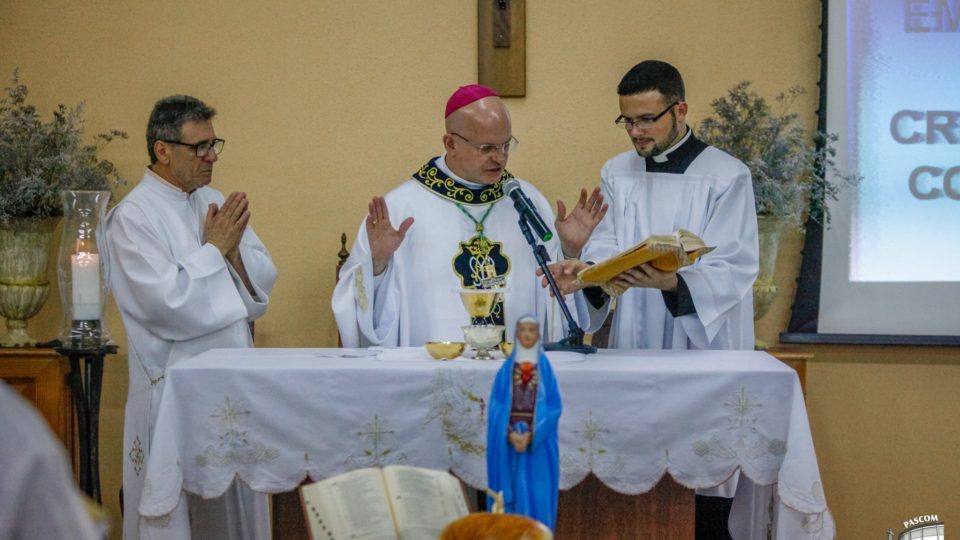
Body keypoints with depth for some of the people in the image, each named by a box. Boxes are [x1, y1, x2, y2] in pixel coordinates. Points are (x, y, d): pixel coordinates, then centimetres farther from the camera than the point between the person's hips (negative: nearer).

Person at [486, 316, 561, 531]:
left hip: (539, 443, -1)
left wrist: (531, 434, -15)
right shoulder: (506, 369, 6)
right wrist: (510, 434, -15)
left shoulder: (546, 368, 4)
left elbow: (554, 407, -3)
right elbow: (496, 406, 1)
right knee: (512, 493, 0)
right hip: (508, 442, 1)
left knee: (537, 495, -4)